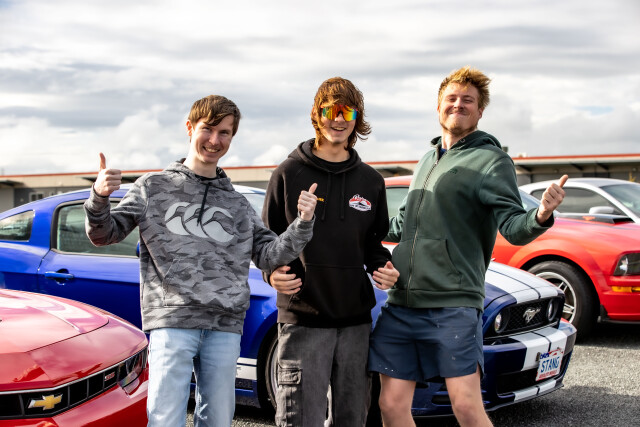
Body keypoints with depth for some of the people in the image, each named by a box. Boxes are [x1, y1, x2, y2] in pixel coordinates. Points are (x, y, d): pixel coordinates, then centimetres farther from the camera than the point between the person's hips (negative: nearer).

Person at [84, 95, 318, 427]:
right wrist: (99, 199, -14)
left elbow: (268, 255, 11)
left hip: (225, 326, 4)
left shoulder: (237, 204, 20)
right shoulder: (154, 187, 10)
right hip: (172, 321, -3)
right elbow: (104, 235, 6)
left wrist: (303, 224, -5)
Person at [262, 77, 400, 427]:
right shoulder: (290, 173, 1)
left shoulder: (370, 180, 11)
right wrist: (272, 272, -16)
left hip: (356, 320, 4)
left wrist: (383, 267, -3)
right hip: (303, 318, -4)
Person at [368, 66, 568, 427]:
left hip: (453, 305, -6)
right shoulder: (427, 161, 21)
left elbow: (513, 228, -12)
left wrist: (541, 217, -33)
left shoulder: (491, 160, 0)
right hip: (401, 304, 6)